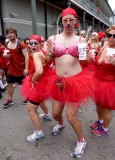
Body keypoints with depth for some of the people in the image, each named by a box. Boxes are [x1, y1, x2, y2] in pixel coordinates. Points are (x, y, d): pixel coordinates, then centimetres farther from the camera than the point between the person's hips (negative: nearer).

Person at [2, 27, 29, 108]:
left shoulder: (21, 44, -15)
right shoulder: (7, 44, 5)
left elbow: (26, 56, -18)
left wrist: (26, 68, -23)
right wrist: (5, 55, -7)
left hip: (21, 68, -6)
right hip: (11, 68, 6)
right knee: (9, 84, 10)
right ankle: (10, 99, 26)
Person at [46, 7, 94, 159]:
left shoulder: (81, 40, 2)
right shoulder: (53, 39, 3)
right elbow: (48, 61, 11)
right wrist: (50, 53, -10)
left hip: (76, 81, -2)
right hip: (59, 82, 3)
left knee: (71, 117, 3)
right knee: (56, 113, 17)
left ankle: (81, 141, 33)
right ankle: (60, 124, 57)